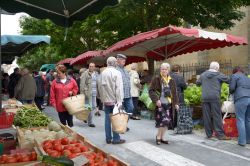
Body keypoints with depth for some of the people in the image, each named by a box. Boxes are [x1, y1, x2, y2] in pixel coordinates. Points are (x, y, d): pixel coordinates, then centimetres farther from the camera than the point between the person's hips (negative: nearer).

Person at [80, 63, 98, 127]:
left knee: (94, 106, 12)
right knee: (90, 107, -3)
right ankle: (90, 122, 8)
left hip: (94, 93, 7)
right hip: (88, 92, -7)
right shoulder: (85, 73, -7)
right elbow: (82, 84, -10)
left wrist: (97, 92, 11)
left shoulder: (95, 74, 12)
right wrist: (82, 93, -13)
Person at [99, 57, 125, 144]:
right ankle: (116, 139, 8)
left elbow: (100, 86, 10)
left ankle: (108, 138, 17)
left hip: (106, 100, 5)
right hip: (114, 100, -5)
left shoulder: (103, 73, 5)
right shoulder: (117, 73, -11)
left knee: (107, 119, 10)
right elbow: (119, 88, -17)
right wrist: (119, 101, -17)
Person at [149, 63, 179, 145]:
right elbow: (151, 90, -6)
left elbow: (174, 93, 15)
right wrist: (156, 100, -16)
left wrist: (176, 103, 9)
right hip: (160, 104, -5)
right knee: (163, 120, -12)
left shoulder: (171, 81, 12)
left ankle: (161, 137, 22)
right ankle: (158, 137, 9)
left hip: (169, 104, 5)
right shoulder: (156, 79, -2)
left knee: (167, 122, 6)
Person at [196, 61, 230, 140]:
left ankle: (209, 134, 12)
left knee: (206, 116, 6)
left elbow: (197, 83, 22)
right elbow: (229, 80, 1)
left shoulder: (203, 75, 12)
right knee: (217, 116, -1)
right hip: (215, 98, -3)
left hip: (205, 98, 4)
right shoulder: (219, 75, 1)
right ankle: (220, 135, 1)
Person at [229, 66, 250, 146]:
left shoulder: (234, 76, 9)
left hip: (241, 99, -6)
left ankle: (242, 141, -6)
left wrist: (231, 92, 20)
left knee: (240, 120, -4)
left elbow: (232, 88, -1)